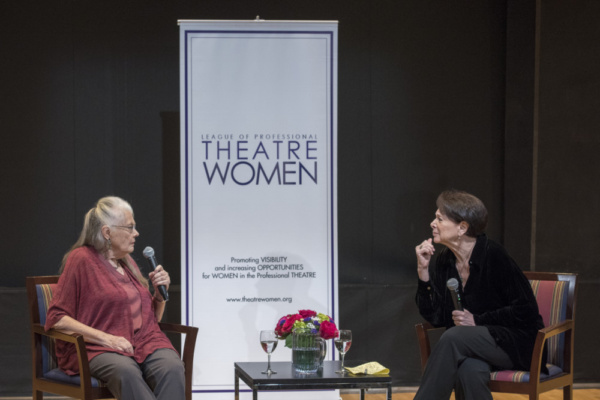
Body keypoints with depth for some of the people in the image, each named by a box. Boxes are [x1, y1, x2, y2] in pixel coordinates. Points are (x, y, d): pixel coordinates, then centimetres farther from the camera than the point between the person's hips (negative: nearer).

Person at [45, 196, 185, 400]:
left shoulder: (127, 261, 21)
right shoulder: (81, 259, 1)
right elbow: (57, 318, -7)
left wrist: (160, 292, 8)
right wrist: (106, 338, -16)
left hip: (145, 341, 5)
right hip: (97, 349, -5)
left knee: (172, 368, -30)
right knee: (125, 371, -40)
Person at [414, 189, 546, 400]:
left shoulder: (493, 255, -14)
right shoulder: (445, 261, 6)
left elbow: (526, 310, -13)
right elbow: (435, 317, 2)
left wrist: (477, 320, -17)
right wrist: (423, 270, -6)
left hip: (516, 344, -4)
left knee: (454, 338, -31)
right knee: (468, 369, -33)